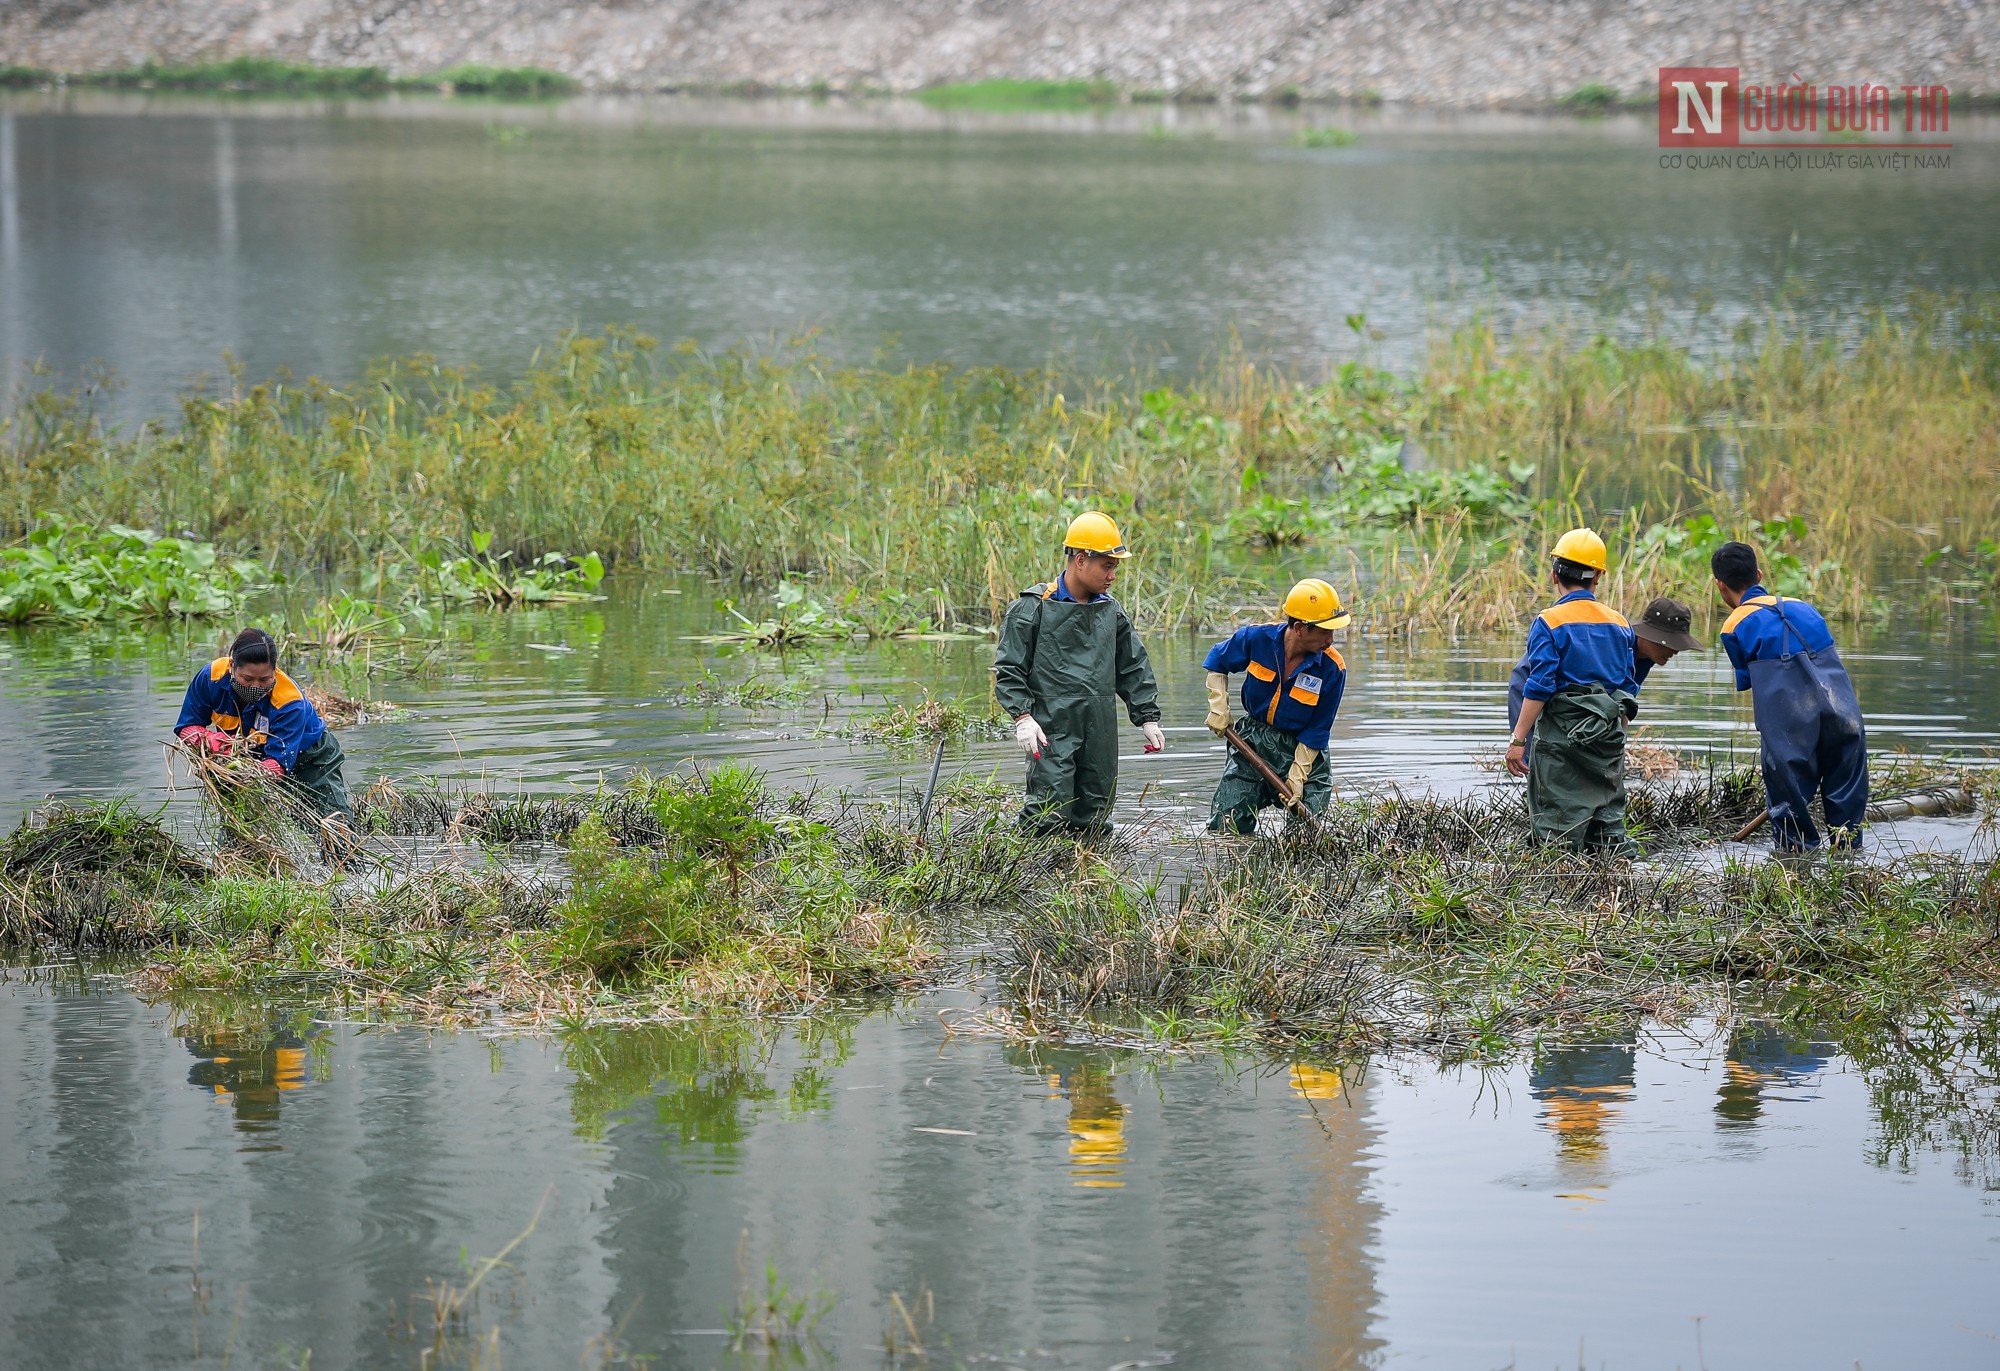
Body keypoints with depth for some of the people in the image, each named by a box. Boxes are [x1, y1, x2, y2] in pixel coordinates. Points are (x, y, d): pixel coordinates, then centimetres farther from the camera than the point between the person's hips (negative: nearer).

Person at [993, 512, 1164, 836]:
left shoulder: (1111, 610, 14)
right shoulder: (1034, 607, -4)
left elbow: (1134, 669, 22)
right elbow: (1008, 669, -3)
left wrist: (1148, 717, 16)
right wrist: (1022, 717, -14)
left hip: (1101, 732, 6)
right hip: (1053, 728, -6)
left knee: (1095, 820, 7)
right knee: (1051, 814, -15)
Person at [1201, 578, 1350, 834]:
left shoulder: (1333, 669, -19)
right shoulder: (1257, 638, -17)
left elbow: (1316, 730, -12)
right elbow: (1217, 660, 5)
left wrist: (1297, 776, -15)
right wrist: (1219, 707, -4)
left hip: (1303, 749, -1)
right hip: (1253, 741, 1)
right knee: (1224, 830, -2)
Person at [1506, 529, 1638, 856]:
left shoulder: (1549, 623, -9)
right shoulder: (1619, 624, 9)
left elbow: (1539, 688, -15)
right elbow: (1628, 689, 14)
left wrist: (1518, 740, -13)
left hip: (1562, 734, -5)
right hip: (1609, 737, 5)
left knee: (1559, 830, -2)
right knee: (1607, 817, 13)